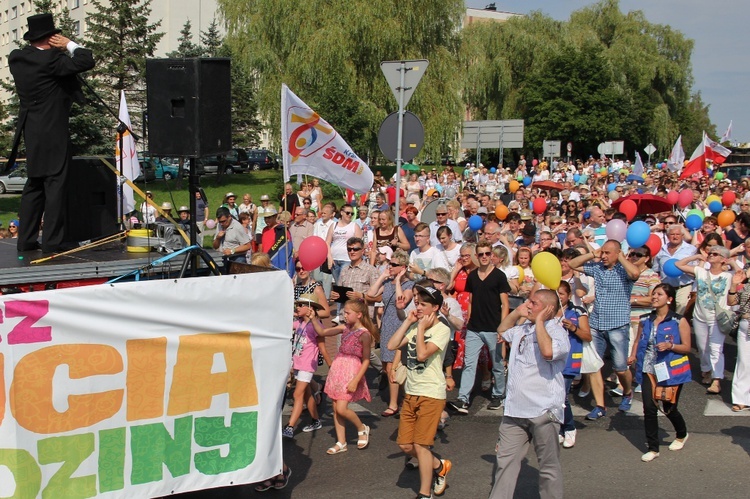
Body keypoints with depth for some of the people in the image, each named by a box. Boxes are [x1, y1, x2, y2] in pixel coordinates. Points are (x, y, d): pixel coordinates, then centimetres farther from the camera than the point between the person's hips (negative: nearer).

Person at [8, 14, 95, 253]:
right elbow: (86, 61, -19)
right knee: (55, 184, -3)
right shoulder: (50, 59, -17)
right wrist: (70, 45, -3)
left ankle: (26, 239, 16)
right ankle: (52, 241, -2)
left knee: (33, 185, 15)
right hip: (53, 133, -8)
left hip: (30, 132, 8)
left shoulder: (16, 58, 6)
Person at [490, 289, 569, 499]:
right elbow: (502, 330, 34)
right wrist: (518, 312, 17)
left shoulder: (557, 331, -11)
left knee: (549, 466, 7)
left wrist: (539, 321, -20)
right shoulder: (523, 328, 14)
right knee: (506, 460, 9)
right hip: (515, 409, 8)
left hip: (544, 411, -7)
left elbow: (548, 351, -33)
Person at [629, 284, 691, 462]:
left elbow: (687, 348, -6)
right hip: (650, 370, 3)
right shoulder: (646, 321, 7)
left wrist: (670, 346, -23)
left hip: (671, 370, -3)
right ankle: (653, 448, 6)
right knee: (649, 408, -5)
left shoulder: (679, 321, -6)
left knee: (669, 408, 7)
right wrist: (633, 355, -2)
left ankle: (682, 435, 39)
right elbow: (638, 340, 16)